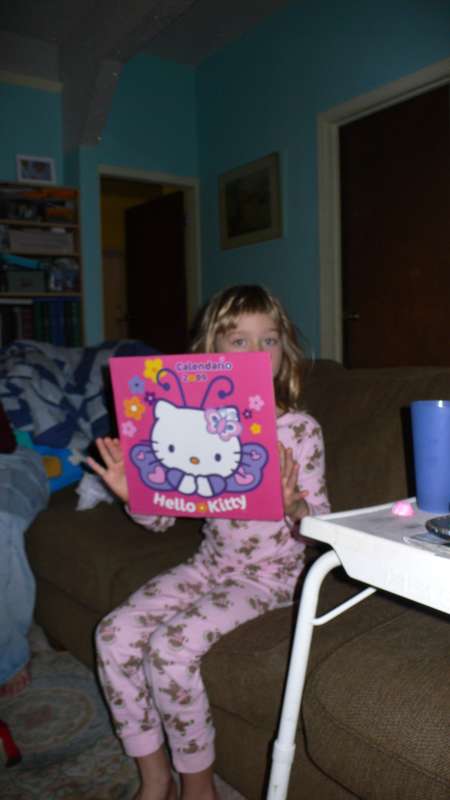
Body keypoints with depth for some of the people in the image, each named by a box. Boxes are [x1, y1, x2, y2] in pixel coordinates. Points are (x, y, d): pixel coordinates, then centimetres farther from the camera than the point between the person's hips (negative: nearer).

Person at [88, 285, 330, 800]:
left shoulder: (300, 429, -12)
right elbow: (160, 517, 3)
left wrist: (295, 508, -31)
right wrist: (134, 494, -18)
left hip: (269, 576, -5)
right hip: (209, 564, 5)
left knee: (171, 646, -22)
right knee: (115, 632, -10)